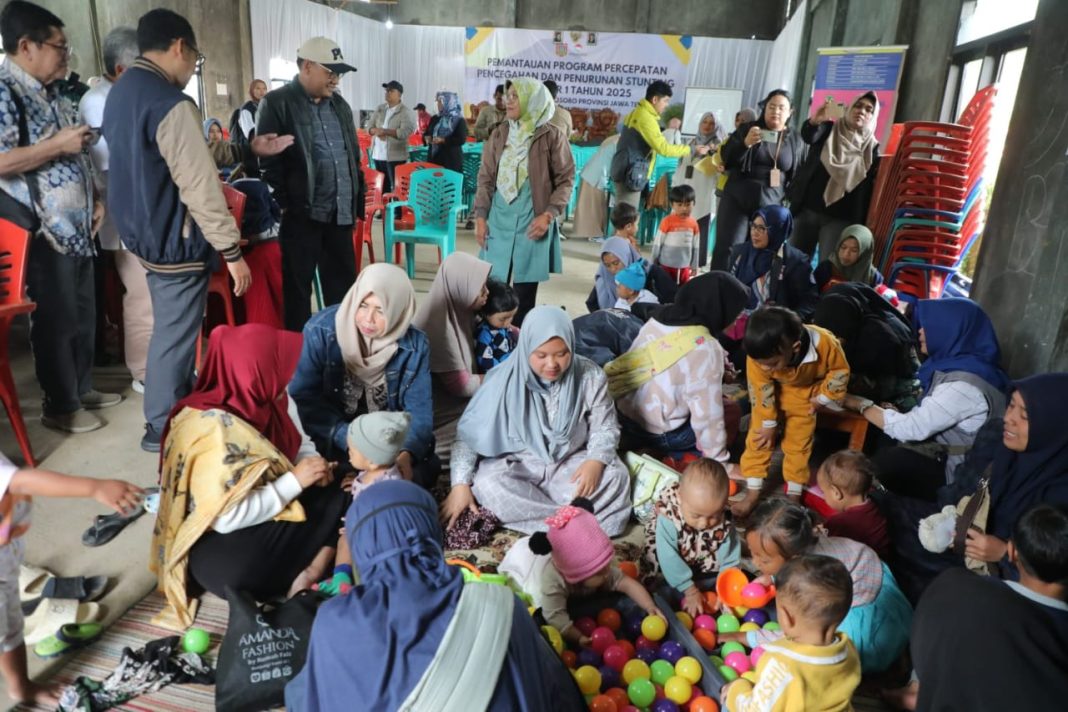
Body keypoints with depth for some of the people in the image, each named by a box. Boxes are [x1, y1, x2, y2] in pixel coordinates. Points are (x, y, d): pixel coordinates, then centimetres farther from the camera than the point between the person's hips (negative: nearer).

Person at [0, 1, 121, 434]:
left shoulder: (50, 94, 15)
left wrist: (95, 199, 10)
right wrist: (60, 145, -20)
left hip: (76, 226, 9)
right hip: (44, 232, -9)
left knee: (83, 313, 17)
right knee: (55, 320, 2)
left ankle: (82, 388, 32)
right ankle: (60, 406, 16)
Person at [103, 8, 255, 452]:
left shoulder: (121, 92, 10)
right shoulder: (170, 103, -21)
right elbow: (200, 187, -23)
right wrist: (232, 250, -18)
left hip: (143, 231, 10)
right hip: (174, 239, -10)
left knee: (170, 328, 22)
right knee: (174, 335, 3)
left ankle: (180, 403, 37)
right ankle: (164, 429, 16)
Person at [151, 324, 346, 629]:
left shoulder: (269, 399, -7)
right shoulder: (213, 430, -30)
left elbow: (300, 444, 8)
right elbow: (226, 518, -31)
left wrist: (316, 468, -14)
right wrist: (295, 480, -26)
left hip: (273, 506, 7)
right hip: (215, 537, -7)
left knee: (341, 498, -9)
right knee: (233, 574, -35)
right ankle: (298, 577, -8)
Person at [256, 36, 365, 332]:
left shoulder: (340, 105, 15)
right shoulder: (276, 104, -5)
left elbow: (354, 156, 19)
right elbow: (268, 160, -8)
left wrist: (358, 203, 14)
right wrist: (285, 206, -12)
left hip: (340, 213, 6)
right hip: (301, 214, -6)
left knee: (343, 284, 11)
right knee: (298, 286, 6)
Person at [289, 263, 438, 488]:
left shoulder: (414, 345, -12)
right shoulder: (321, 330, -17)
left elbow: (419, 411, -14)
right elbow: (303, 396, -17)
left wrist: (406, 453, -35)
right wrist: (349, 438, -29)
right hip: (332, 437, -2)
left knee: (426, 468, -19)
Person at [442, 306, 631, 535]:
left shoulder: (590, 376, -11)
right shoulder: (504, 380, -16)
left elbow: (605, 427, -3)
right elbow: (470, 433, -11)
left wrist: (596, 461, -23)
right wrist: (461, 483, -20)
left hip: (571, 462, 2)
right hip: (518, 464, -1)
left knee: (615, 476, -24)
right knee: (488, 485, -32)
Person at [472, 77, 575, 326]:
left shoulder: (551, 137, -4)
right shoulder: (499, 135, 7)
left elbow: (565, 180, -2)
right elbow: (485, 178, 10)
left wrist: (548, 215, -12)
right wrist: (480, 216, 3)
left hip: (532, 221, -3)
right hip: (500, 219, 3)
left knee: (525, 289, 2)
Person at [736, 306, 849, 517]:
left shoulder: (824, 344, -38)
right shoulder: (759, 355, -37)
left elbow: (840, 370, -15)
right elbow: (761, 392, -21)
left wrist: (823, 398, -12)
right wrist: (769, 423, -12)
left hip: (804, 393, 0)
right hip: (771, 392, 0)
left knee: (799, 442, 5)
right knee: (760, 436, -1)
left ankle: (794, 493, 22)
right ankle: (753, 492, 11)